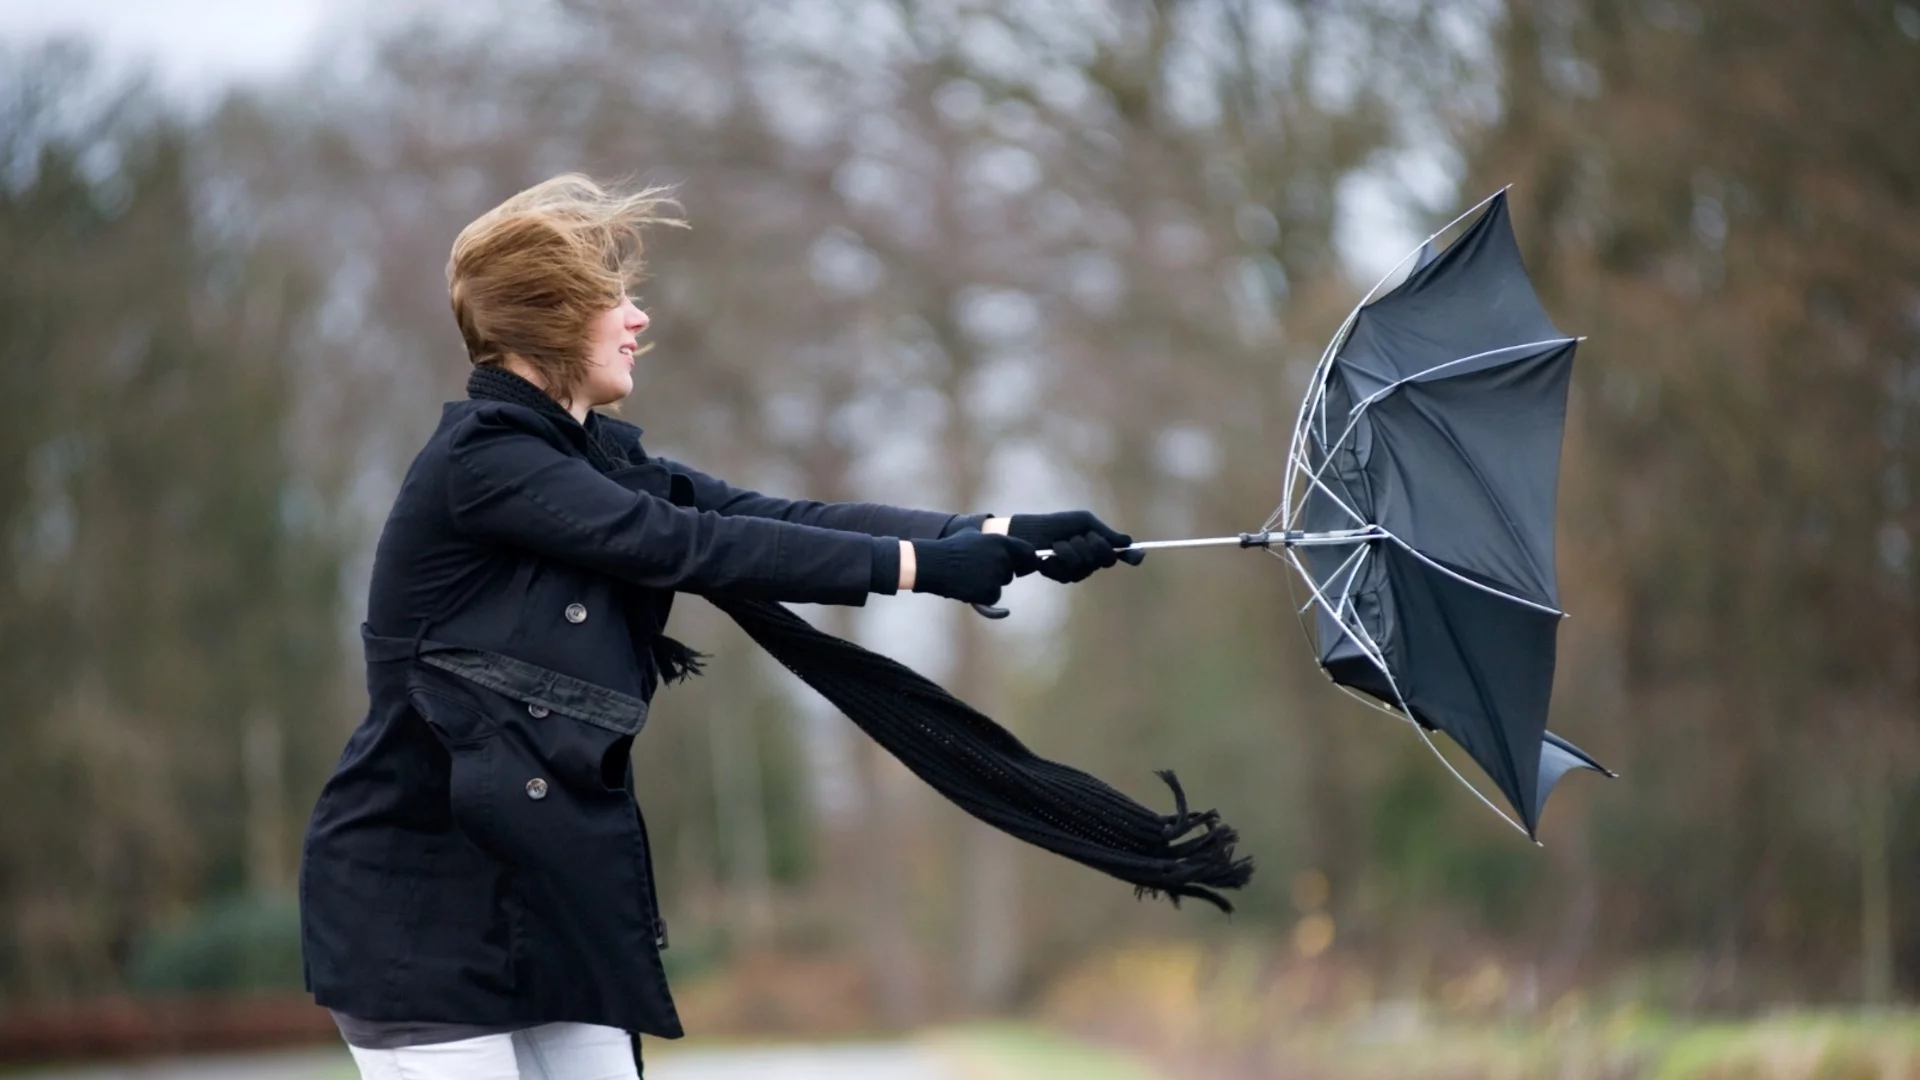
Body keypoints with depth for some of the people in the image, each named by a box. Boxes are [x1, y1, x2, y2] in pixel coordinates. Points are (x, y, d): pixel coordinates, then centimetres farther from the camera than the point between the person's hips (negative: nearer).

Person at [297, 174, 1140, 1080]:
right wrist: (917, 564, -19)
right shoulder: (481, 460, -15)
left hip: (545, 886, 8)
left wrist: (997, 536, -6)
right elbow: (691, 548, -21)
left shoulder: (591, 456, 11)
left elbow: (776, 517, 3)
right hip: (423, 903, -8)